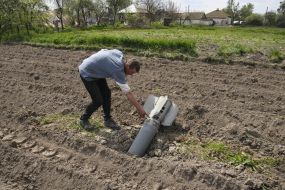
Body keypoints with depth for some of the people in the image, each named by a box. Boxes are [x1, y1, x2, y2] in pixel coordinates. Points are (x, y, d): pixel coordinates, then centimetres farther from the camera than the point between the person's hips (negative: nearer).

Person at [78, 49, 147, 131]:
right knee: (98, 101, -9)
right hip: (87, 74, -9)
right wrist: (139, 108, -23)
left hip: (96, 71, 9)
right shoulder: (118, 70, -31)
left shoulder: (119, 53, -10)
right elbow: (128, 93, -29)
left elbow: (103, 51, 7)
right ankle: (83, 119, 16)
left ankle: (107, 119, 16)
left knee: (106, 93, 4)